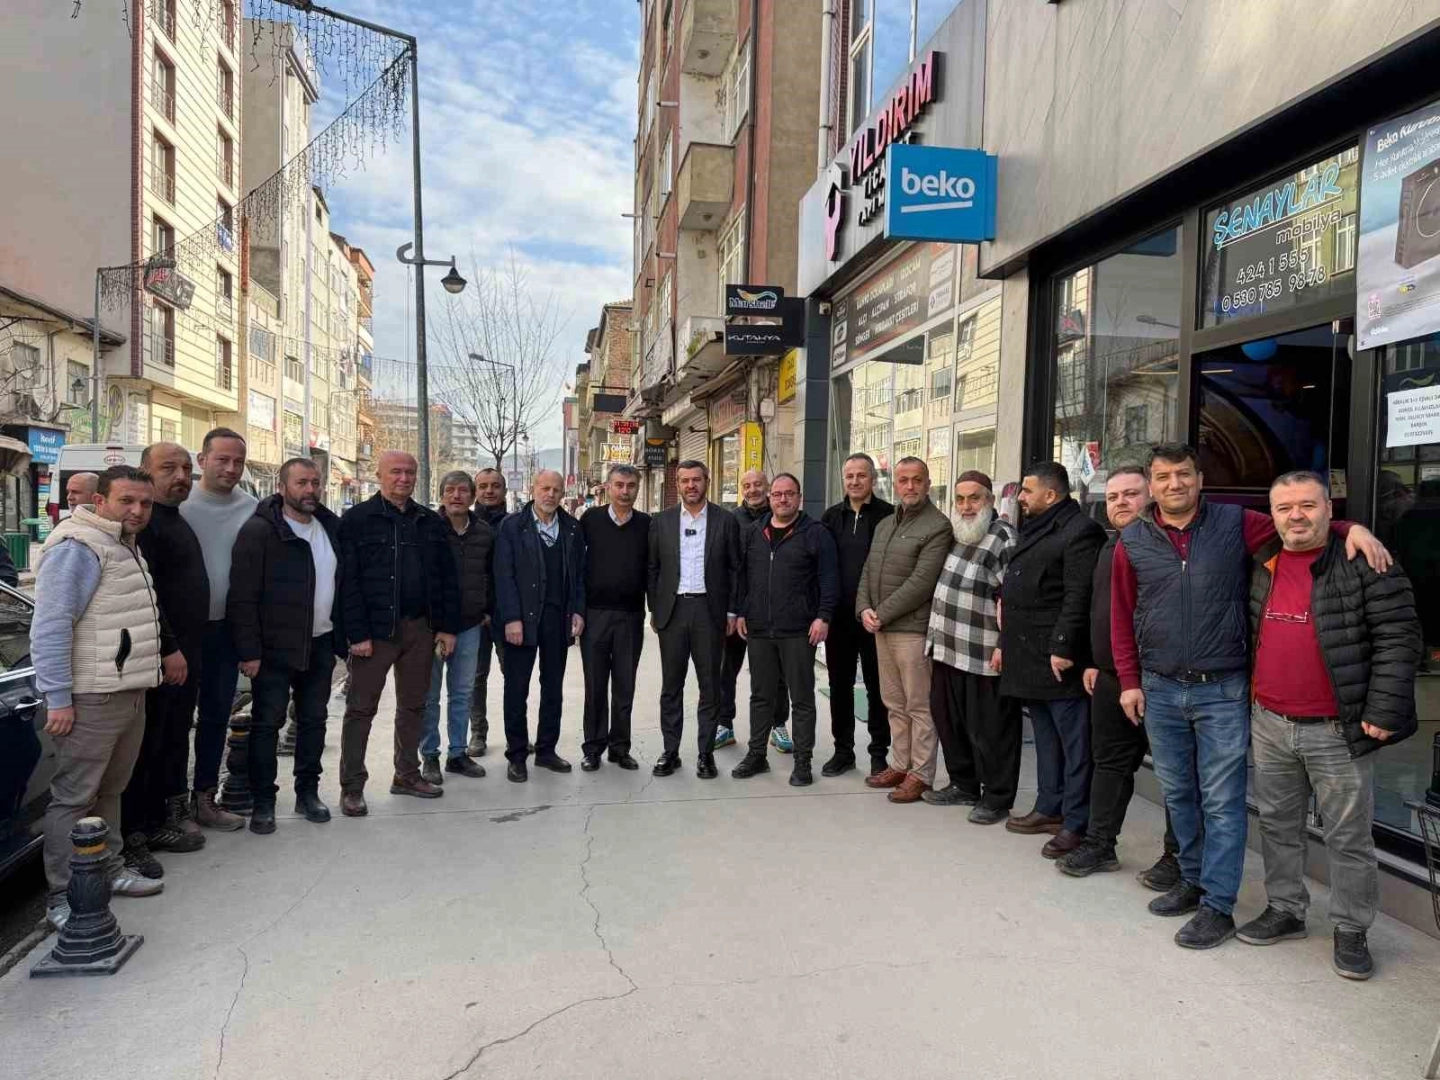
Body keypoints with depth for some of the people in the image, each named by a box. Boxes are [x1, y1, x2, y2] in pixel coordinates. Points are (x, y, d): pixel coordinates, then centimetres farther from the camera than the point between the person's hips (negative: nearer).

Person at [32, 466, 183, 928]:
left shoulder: (126, 547, 16)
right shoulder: (76, 549, -14)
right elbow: (50, 627, -19)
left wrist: (167, 649, 19)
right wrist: (57, 698, -20)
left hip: (131, 694, 9)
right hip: (92, 699, -9)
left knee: (110, 791, 19)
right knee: (74, 798, -1)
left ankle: (110, 870, 31)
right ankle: (62, 899, 8)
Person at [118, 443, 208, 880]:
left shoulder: (176, 520, 16)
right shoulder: (144, 521, -15)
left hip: (184, 654, 10)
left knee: (173, 741, 18)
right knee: (144, 746, -1)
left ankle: (158, 822, 31)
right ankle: (131, 840, 8)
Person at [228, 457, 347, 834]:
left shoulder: (331, 528, 8)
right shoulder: (259, 530, -11)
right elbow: (242, 597, -14)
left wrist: (342, 640, 9)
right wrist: (249, 651, -17)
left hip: (320, 645, 6)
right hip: (274, 648, -6)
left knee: (314, 720, 13)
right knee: (267, 722, 4)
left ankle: (308, 792, 27)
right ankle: (263, 801, 16)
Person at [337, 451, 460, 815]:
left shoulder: (430, 522, 10)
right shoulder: (356, 519, -4)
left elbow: (447, 577, 9)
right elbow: (347, 581, -10)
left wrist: (447, 627, 3)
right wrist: (357, 633, -15)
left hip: (420, 628, 5)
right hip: (375, 629, -4)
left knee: (413, 705, 13)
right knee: (361, 708, 3)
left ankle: (407, 775, 26)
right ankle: (352, 786, 13)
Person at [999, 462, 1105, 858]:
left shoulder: (1080, 531, -12)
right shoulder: (1035, 530, 18)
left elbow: (1079, 598, -20)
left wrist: (1063, 648, -23)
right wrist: (1005, 644, 19)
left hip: (1059, 658, -10)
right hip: (1030, 657, 10)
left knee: (1073, 742, -1)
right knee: (1045, 737, 17)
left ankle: (1076, 824, 6)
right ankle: (1050, 808, 28)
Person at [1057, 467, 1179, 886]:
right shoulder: (1109, 547, 15)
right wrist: (1093, 662, 18)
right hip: (1109, 678, 8)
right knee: (1110, 761, 15)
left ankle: (1177, 858, 17)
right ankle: (1100, 845, 26)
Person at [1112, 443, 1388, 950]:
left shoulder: (1237, 524, -2)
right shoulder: (1133, 541, 2)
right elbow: (1122, 617, 5)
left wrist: (1351, 528, -17)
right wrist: (1129, 681, 3)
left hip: (1222, 691, -2)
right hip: (1159, 691, 3)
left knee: (1222, 802, 2)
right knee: (1177, 794, 16)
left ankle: (1217, 905, 14)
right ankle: (1193, 880, 34)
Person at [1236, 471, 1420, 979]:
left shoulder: (1365, 564, -10)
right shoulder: (1262, 566, 8)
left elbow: (1398, 640, -12)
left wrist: (1382, 713, -15)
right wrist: (1252, 694, 13)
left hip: (1338, 731, -5)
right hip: (1269, 725, 6)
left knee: (1348, 837, 7)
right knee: (1277, 825, 16)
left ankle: (1351, 931, 22)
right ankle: (1284, 910, 31)